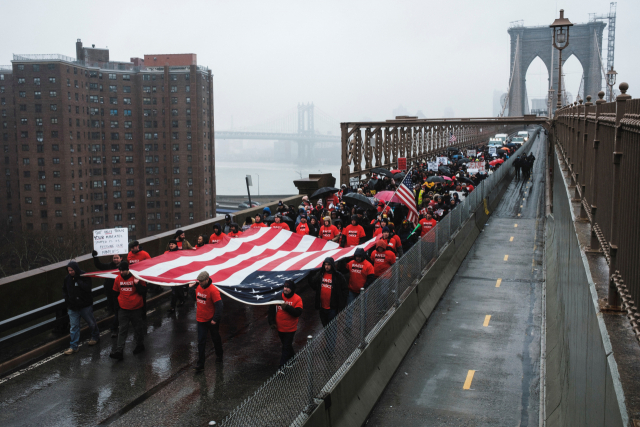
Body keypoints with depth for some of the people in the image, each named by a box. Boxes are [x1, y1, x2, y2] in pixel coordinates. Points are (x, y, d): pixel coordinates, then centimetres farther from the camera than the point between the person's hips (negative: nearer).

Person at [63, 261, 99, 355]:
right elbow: (64, 290, 16)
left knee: (91, 323, 14)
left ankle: (95, 337, 40)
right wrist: (67, 298, 4)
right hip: (72, 307, 3)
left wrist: (78, 281, -26)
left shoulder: (84, 276, -13)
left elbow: (88, 288, -26)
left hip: (85, 305, -3)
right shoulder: (67, 278, 0)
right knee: (73, 327, 3)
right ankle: (73, 346, 9)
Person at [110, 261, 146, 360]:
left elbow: (143, 291, -12)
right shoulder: (118, 278, 1)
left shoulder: (136, 277, -11)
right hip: (123, 309, 3)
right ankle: (119, 351, -4)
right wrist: (118, 303, 14)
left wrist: (137, 284, -26)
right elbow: (115, 292, 15)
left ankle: (140, 345, 32)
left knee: (138, 328, 12)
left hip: (136, 308, -3)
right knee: (122, 330, 0)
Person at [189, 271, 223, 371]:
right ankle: (200, 364, 4)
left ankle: (219, 356, 39)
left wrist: (215, 319, -22)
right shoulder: (198, 287, -1)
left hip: (211, 321, -5)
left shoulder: (213, 290, -21)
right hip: (201, 320, 5)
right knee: (201, 342, 1)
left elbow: (219, 305, -21)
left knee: (216, 339, 16)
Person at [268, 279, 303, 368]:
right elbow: (271, 310, 1)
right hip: (280, 327, 4)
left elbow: (297, 313, -23)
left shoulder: (297, 299, -14)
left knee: (286, 347, -2)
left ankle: (283, 366, 3)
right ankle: (292, 357, 44)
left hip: (290, 329, -4)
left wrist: (287, 307, -34)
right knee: (287, 345, 22)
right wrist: (272, 322, -2)